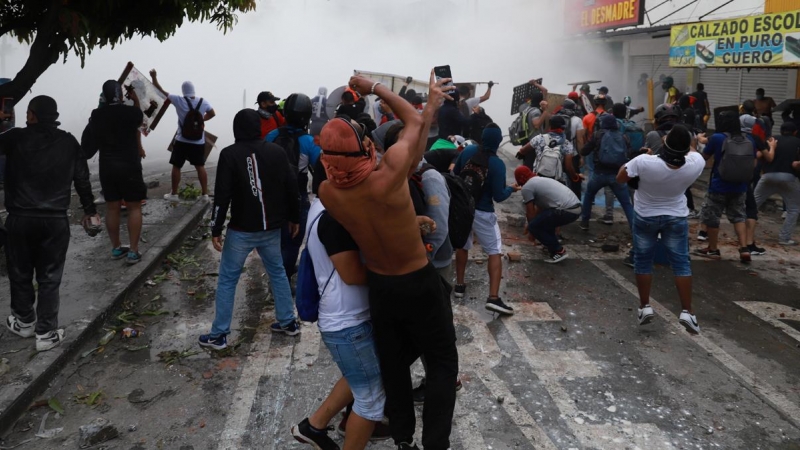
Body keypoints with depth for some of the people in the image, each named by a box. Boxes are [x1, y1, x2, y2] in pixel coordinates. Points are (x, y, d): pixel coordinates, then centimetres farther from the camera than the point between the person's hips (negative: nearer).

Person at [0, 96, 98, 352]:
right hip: (56, 220, 1)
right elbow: (82, 179, 6)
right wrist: (89, 210, 17)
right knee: (49, 278, 6)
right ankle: (46, 333, 9)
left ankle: (25, 322, 33)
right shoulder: (68, 142, 1)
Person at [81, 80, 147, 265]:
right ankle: (133, 251, 1)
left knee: (113, 208, 12)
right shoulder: (131, 112, -12)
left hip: (107, 167, 4)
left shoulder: (97, 115, 1)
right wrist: (135, 100, 15)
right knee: (134, 208, 3)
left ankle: (116, 248, 21)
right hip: (129, 166, -4)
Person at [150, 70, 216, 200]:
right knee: (200, 166, 9)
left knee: (176, 166, 8)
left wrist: (154, 77, 9)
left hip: (182, 141, -2)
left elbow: (162, 91, 0)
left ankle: (174, 194, 12)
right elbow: (212, 114, 14)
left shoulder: (179, 100, -8)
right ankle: (205, 194, 9)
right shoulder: (203, 102, -2)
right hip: (198, 142, 2)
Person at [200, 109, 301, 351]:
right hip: (271, 228, 4)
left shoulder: (229, 154, -10)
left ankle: (219, 335, 11)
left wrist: (216, 229, -9)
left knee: (227, 279, 7)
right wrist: (294, 218, 15)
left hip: (241, 230, -4)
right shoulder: (277, 152, 1)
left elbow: (222, 195, -15)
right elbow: (292, 187, 3)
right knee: (278, 272, 20)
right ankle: (288, 322, 26)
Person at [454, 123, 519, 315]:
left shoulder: (467, 151, -5)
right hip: (482, 212, -5)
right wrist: (511, 189, 3)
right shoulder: (497, 164, -18)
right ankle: (493, 298, -8)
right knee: (495, 252, 1)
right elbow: (499, 196, -16)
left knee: (462, 246, 24)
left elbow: (454, 174, 7)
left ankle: (459, 285, 33)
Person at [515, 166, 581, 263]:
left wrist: (531, 231, 21)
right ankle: (553, 246, 28)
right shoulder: (541, 180, 28)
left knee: (534, 227, 2)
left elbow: (530, 213, 6)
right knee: (544, 219, 30)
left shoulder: (526, 187, 1)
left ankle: (558, 252, 1)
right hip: (577, 208, 9)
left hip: (566, 211, -9)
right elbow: (538, 208, 37)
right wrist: (531, 223, 46)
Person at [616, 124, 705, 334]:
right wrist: (684, 141, 9)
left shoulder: (644, 162, -31)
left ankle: (645, 307, 17)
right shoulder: (696, 164, -21)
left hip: (645, 216, -1)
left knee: (643, 260, 13)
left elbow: (620, 178, -14)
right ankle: (687, 311, 7)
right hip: (676, 218, 2)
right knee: (681, 262, 9)